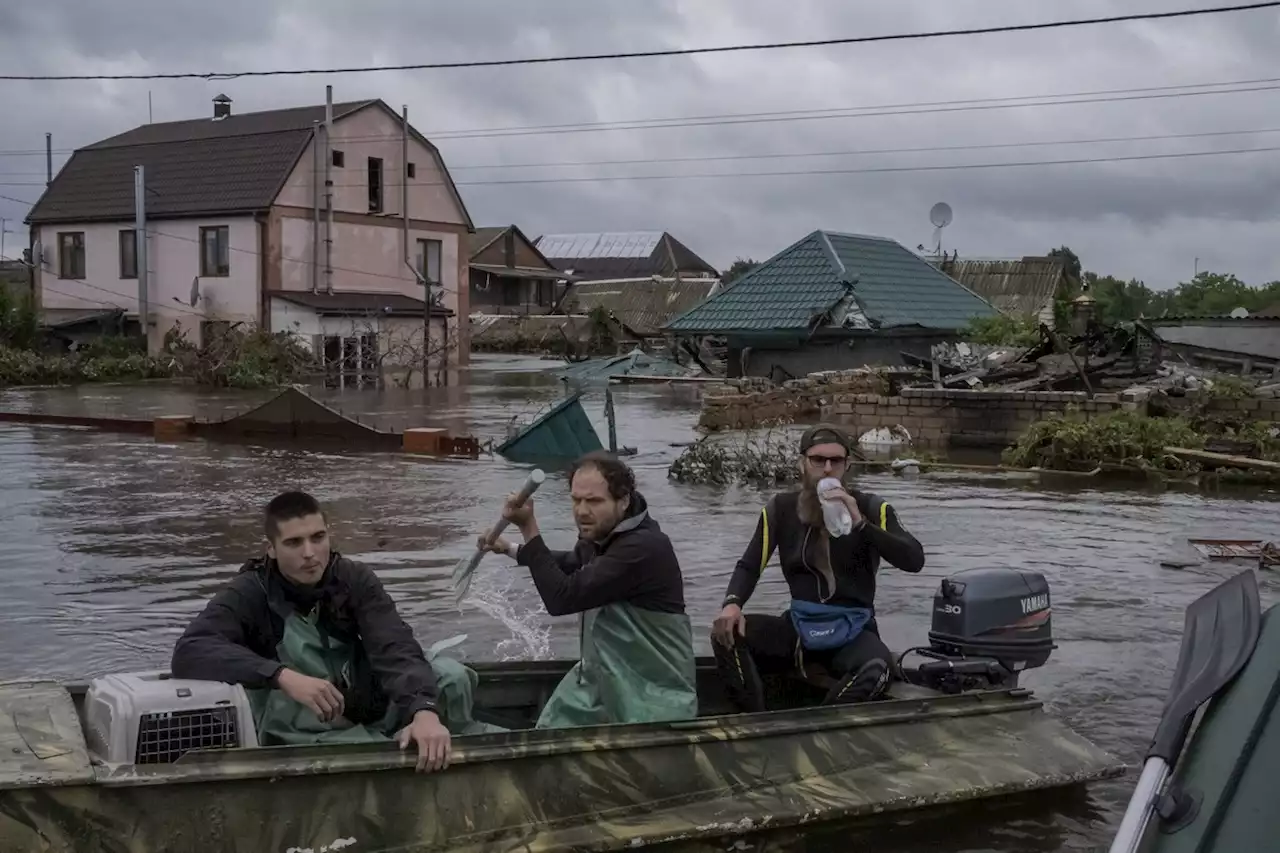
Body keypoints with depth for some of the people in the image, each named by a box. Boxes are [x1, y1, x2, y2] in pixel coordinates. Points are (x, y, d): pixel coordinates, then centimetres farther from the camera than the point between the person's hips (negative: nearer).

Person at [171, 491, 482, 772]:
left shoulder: (355, 580, -7)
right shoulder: (249, 593, -14)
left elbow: (396, 650, -21)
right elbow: (188, 652, -31)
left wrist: (424, 710, -43)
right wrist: (283, 676, -43)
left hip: (368, 719, 3)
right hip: (301, 737, -3)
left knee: (450, 674, -17)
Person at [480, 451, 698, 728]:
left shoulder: (642, 547, -29)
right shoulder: (599, 535, 1)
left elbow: (562, 598, -29)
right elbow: (574, 564, 27)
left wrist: (528, 528, -26)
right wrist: (511, 550, 22)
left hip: (655, 697, -9)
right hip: (600, 679, 9)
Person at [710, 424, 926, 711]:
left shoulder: (870, 508, -3)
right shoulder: (781, 508, 3)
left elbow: (914, 560, -14)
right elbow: (749, 566, 6)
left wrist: (860, 523, -25)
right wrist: (732, 603, -17)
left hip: (853, 629, -2)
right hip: (799, 625, 2)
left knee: (874, 670, -37)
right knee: (726, 634, -23)